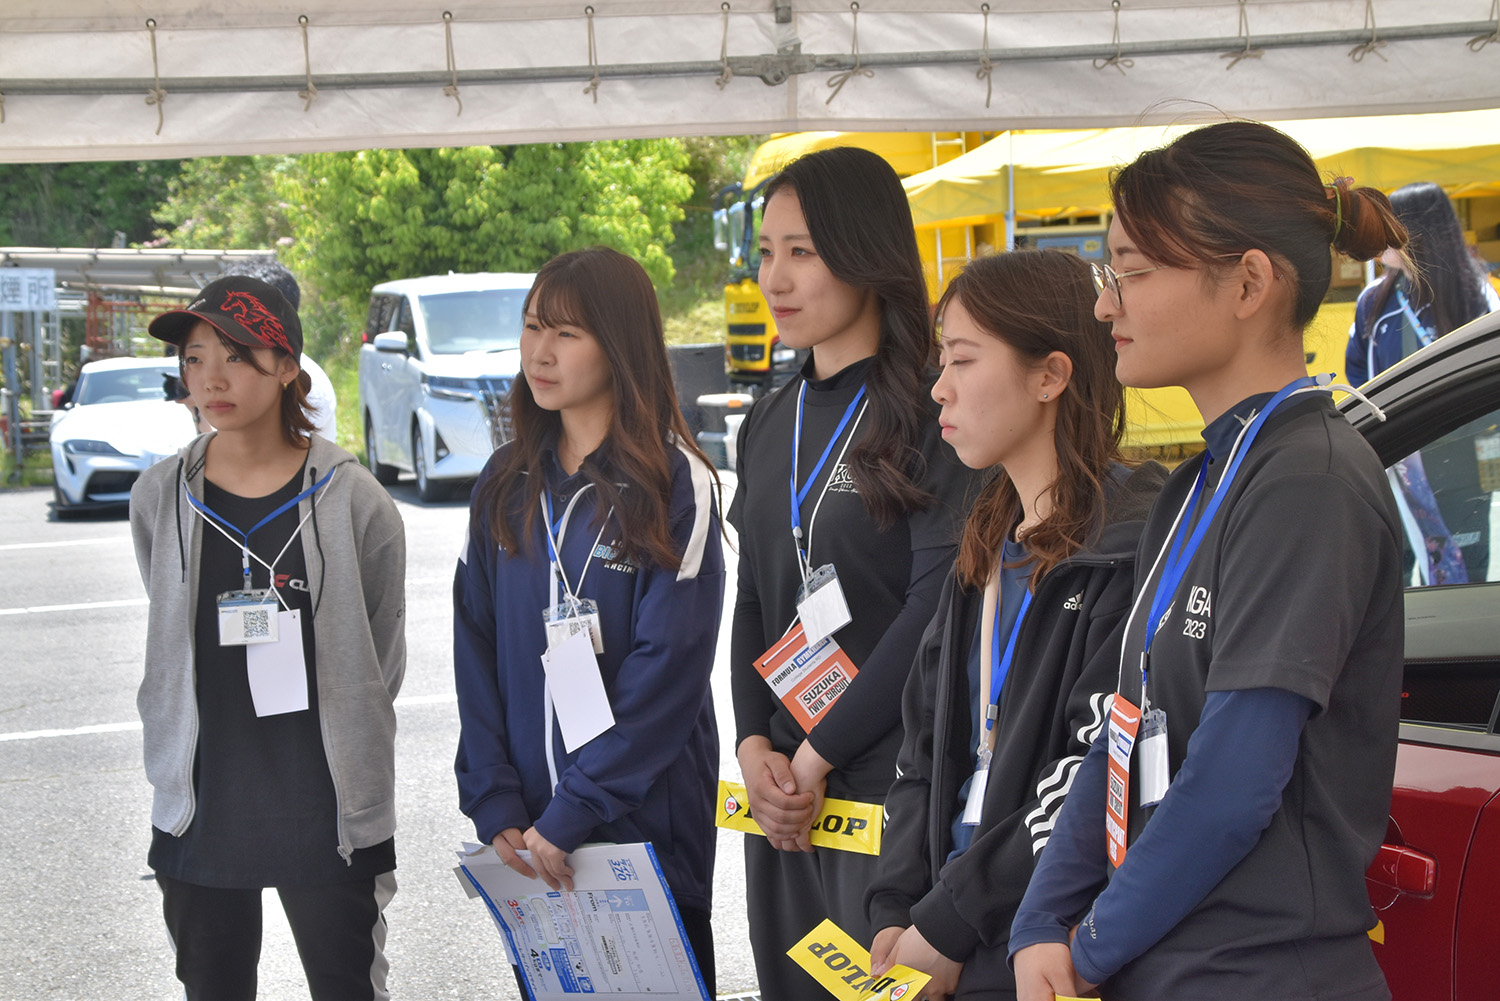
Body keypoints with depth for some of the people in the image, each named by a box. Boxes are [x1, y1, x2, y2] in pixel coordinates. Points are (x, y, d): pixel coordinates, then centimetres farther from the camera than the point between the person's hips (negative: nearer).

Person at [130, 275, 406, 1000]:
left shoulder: (352, 500, -7)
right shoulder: (160, 498, 1)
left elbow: (381, 659, 2)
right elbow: (170, 648, 11)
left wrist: (344, 764, 5)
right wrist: (173, 765, 9)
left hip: (327, 810, -2)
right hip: (199, 812, 3)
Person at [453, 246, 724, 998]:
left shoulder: (674, 483, -9)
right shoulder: (507, 485, 7)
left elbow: (669, 665, -16)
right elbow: (476, 654, 4)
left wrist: (570, 815, -19)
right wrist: (497, 808, -7)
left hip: (643, 817, -4)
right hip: (529, 831, 4)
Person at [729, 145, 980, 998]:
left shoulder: (934, 412, -9)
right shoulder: (771, 426, 13)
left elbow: (937, 605, -15)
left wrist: (820, 753, -13)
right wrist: (754, 745, 0)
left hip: (889, 781, -7)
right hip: (782, 792, 7)